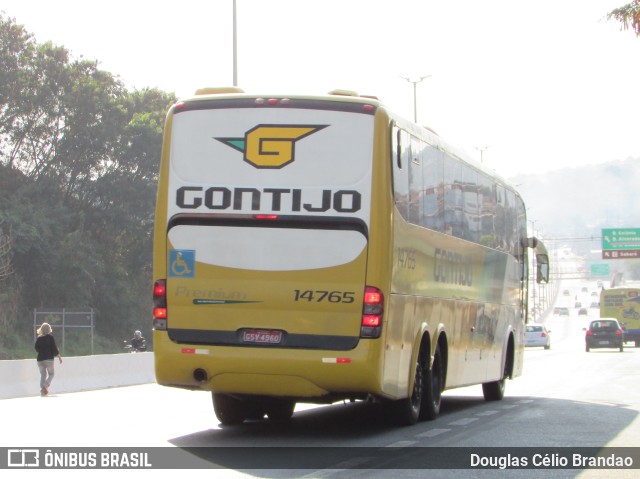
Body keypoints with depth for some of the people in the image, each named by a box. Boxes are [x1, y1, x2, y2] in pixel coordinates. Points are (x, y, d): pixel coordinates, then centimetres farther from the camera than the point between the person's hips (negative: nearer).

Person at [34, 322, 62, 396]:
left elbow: (36, 348, 10)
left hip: (40, 359, 3)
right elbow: (54, 348, -5)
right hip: (49, 358, -3)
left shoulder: (38, 338, 5)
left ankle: (42, 389, -2)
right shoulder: (50, 337, -5)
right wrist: (59, 357, 3)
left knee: (43, 374, 10)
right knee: (51, 373, 8)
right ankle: (45, 386, -14)